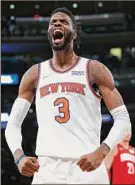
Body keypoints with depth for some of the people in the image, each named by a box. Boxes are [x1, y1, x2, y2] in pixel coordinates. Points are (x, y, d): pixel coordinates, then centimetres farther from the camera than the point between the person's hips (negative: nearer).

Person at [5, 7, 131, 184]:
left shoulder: (94, 70, 5)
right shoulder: (34, 74, 13)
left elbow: (123, 119, 1)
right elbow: (13, 123, 15)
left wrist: (101, 152, -16)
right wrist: (19, 156, -6)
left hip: (88, 167, -2)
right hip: (47, 169, 2)